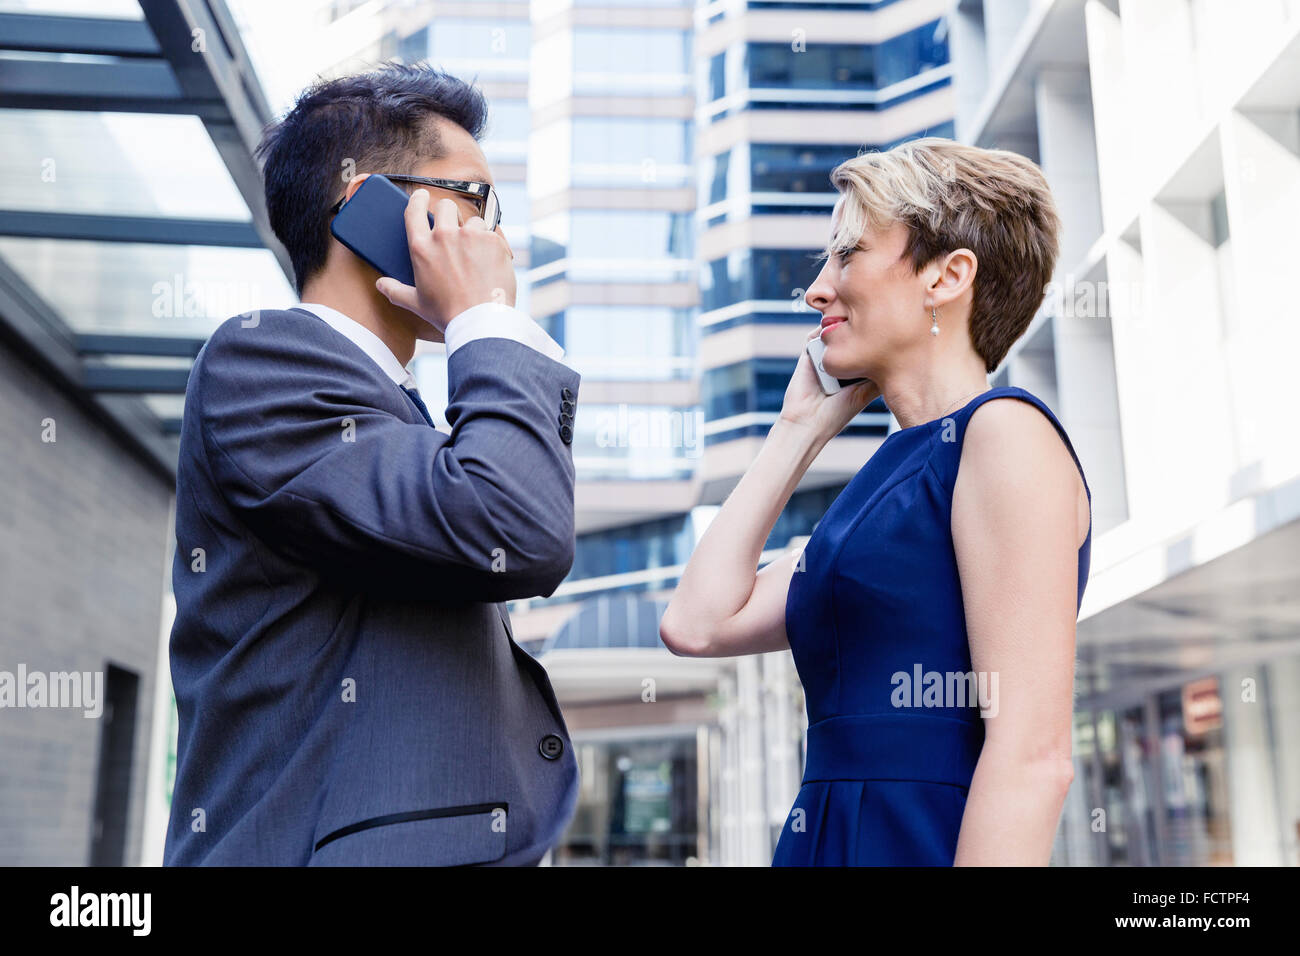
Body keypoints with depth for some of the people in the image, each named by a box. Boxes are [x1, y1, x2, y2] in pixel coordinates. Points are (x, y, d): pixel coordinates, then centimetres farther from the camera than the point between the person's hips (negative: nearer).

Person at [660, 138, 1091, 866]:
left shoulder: (1005, 431, -10)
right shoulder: (891, 472, 14)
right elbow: (697, 623, 9)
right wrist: (801, 427, 12)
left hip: (930, 841, -8)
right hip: (830, 840, 8)